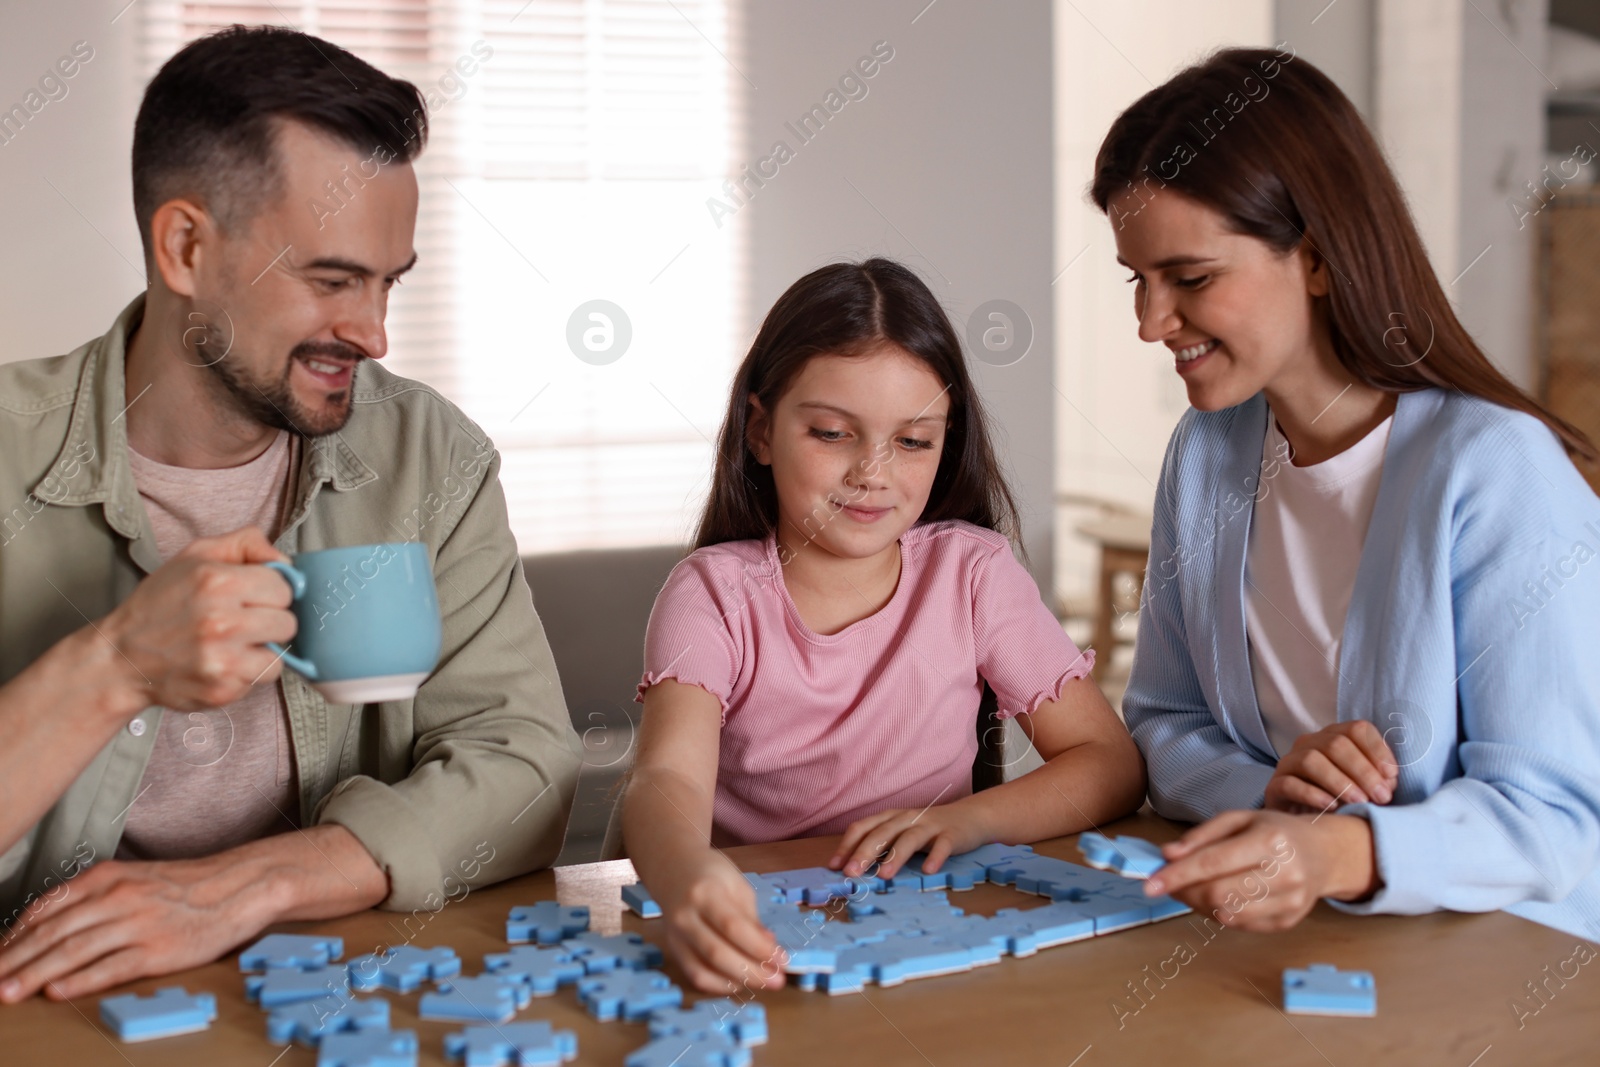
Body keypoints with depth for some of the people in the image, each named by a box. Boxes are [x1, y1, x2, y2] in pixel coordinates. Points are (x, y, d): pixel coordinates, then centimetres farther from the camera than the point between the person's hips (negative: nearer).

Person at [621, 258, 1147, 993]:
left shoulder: (971, 572, 1)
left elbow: (1113, 765, 0)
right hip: (758, 941, 0)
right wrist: (687, 877, -46)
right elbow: (667, 778, -23)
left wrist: (973, 817, -19)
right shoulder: (714, 593, -5)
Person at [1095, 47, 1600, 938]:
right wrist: (1266, 791, -12)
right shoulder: (1204, 455, 5)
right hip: (1280, 959, 4)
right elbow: (1162, 725, 9)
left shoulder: (1500, 473, -14)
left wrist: (1339, 856, -34)